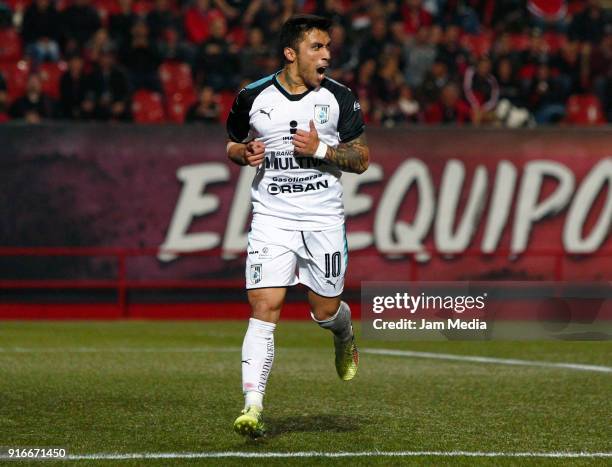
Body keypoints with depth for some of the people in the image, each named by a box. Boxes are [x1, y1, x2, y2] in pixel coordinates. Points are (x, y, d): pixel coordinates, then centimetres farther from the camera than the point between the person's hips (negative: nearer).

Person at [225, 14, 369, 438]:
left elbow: (362, 159, 2)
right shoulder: (253, 97, 1)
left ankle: (345, 337, 46)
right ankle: (253, 407, -16)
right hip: (271, 218, 0)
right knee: (263, 309, -13)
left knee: (326, 311, 7)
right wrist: (245, 153, -7)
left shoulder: (339, 98, -1)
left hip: (323, 219, 0)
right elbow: (232, 145, 17)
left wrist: (321, 149, -15)